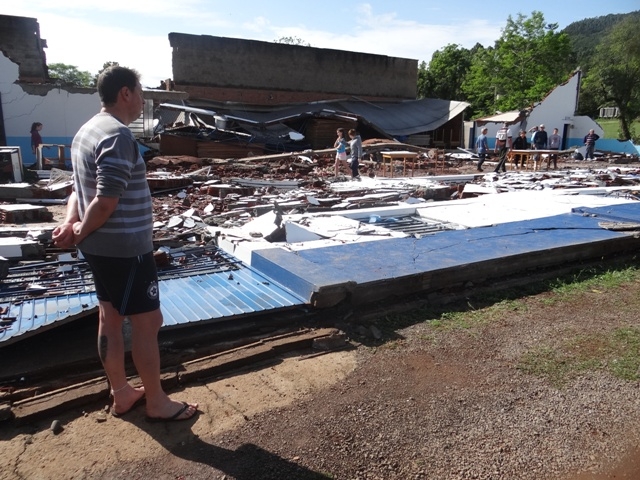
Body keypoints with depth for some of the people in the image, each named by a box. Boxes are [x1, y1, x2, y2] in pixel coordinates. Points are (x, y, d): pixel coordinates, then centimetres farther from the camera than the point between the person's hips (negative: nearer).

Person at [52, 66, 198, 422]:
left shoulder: (89, 130, 12)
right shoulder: (118, 135, -21)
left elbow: (80, 190, 12)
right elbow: (106, 202, -25)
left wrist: (71, 224, -3)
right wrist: (80, 232, -9)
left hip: (101, 246, 10)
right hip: (125, 248, -10)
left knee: (110, 318, 16)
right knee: (148, 321, 1)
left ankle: (122, 394, 31)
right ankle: (157, 403, 16)